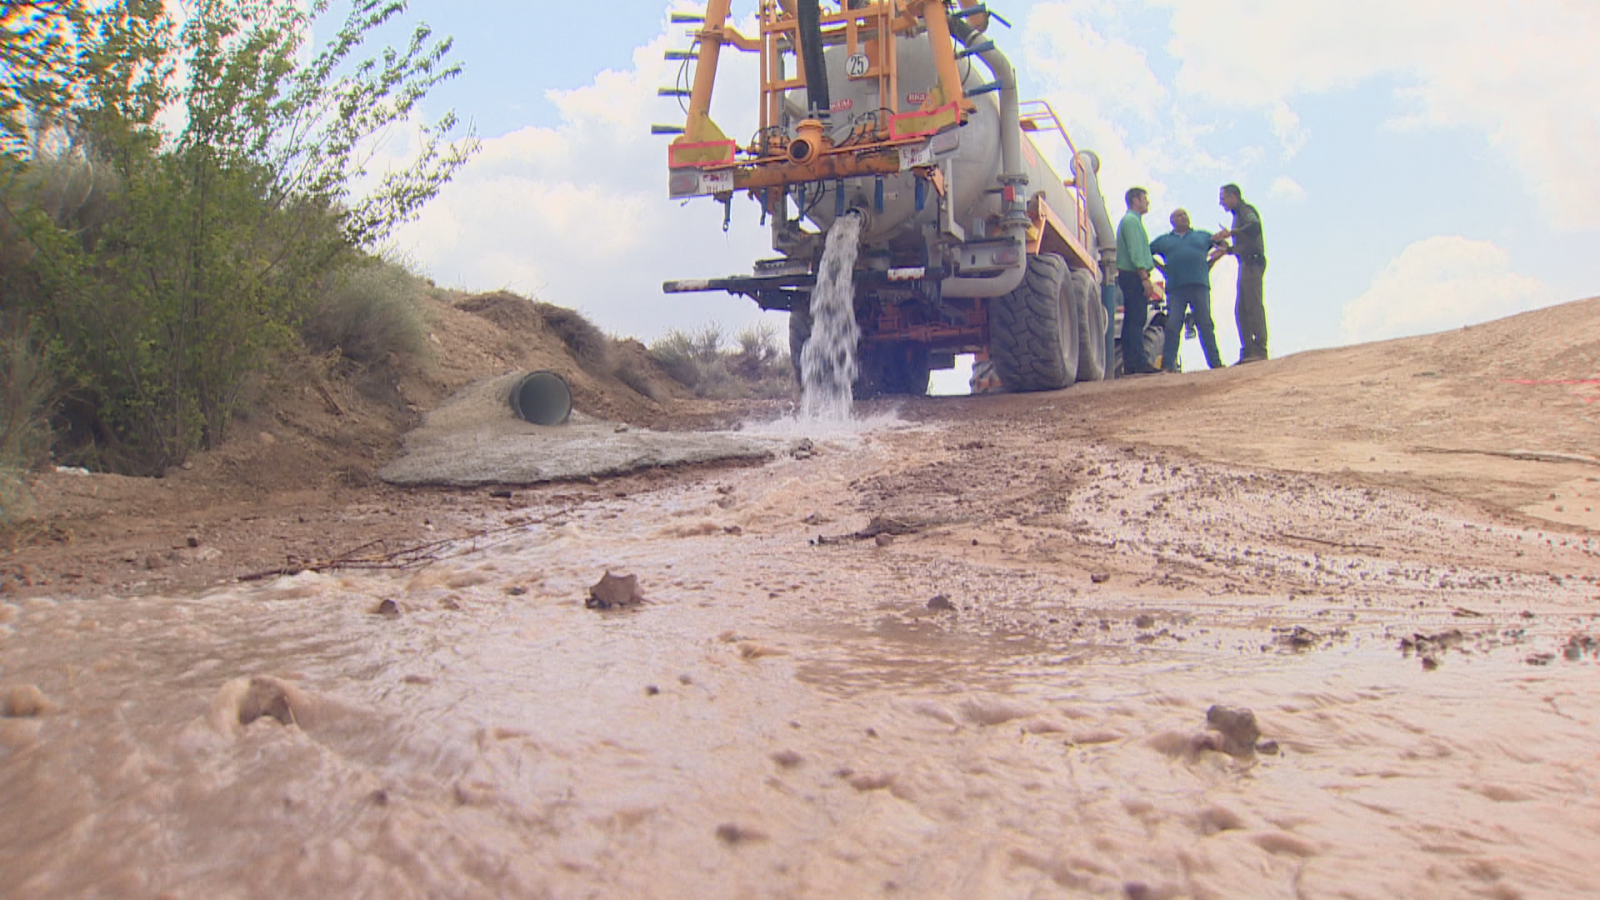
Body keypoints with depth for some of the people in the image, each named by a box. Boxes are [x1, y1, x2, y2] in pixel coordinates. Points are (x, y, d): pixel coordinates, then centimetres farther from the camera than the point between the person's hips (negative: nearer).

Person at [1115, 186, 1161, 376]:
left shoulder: (1132, 220, 24)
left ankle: (1130, 364, 8)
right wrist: (1144, 278, -22)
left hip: (1131, 277, 11)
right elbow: (1135, 253, -18)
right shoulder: (1131, 220, -9)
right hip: (1134, 276, -11)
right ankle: (1139, 362, -16)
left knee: (1132, 321, 8)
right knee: (1136, 320, -13)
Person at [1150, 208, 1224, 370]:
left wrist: (1210, 263, 13)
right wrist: (1161, 267, 9)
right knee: (1173, 325, -10)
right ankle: (1168, 365, -11)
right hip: (1175, 288, 0)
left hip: (1200, 285, 0)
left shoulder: (1203, 236, 21)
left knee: (1205, 325, -3)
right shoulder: (1163, 240, 20)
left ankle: (1215, 362, -1)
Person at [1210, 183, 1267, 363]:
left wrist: (1230, 233, -24)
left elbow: (1255, 227, -25)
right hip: (1246, 264, 10)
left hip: (1252, 262, -10)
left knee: (1254, 305, -15)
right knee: (1241, 309, 7)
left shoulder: (1245, 209, -3)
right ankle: (1248, 350, 7)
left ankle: (1260, 350, -19)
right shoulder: (1238, 214, 25)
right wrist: (1226, 250, 29)